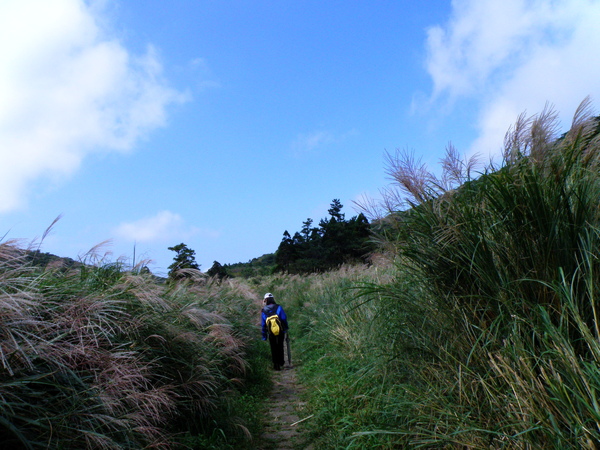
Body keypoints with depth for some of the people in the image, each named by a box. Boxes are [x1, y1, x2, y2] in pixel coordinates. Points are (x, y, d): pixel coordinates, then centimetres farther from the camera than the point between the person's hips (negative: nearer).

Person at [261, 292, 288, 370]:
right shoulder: (278, 307, -8)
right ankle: (281, 363, 30)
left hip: (271, 333, 0)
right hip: (281, 332, 0)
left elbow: (263, 324, 1)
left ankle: (276, 365, 15)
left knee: (274, 349, 14)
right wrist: (286, 328, 3)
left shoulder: (263, 311, -3)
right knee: (280, 347, 20)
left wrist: (264, 336, 8)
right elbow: (284, 318, -10)